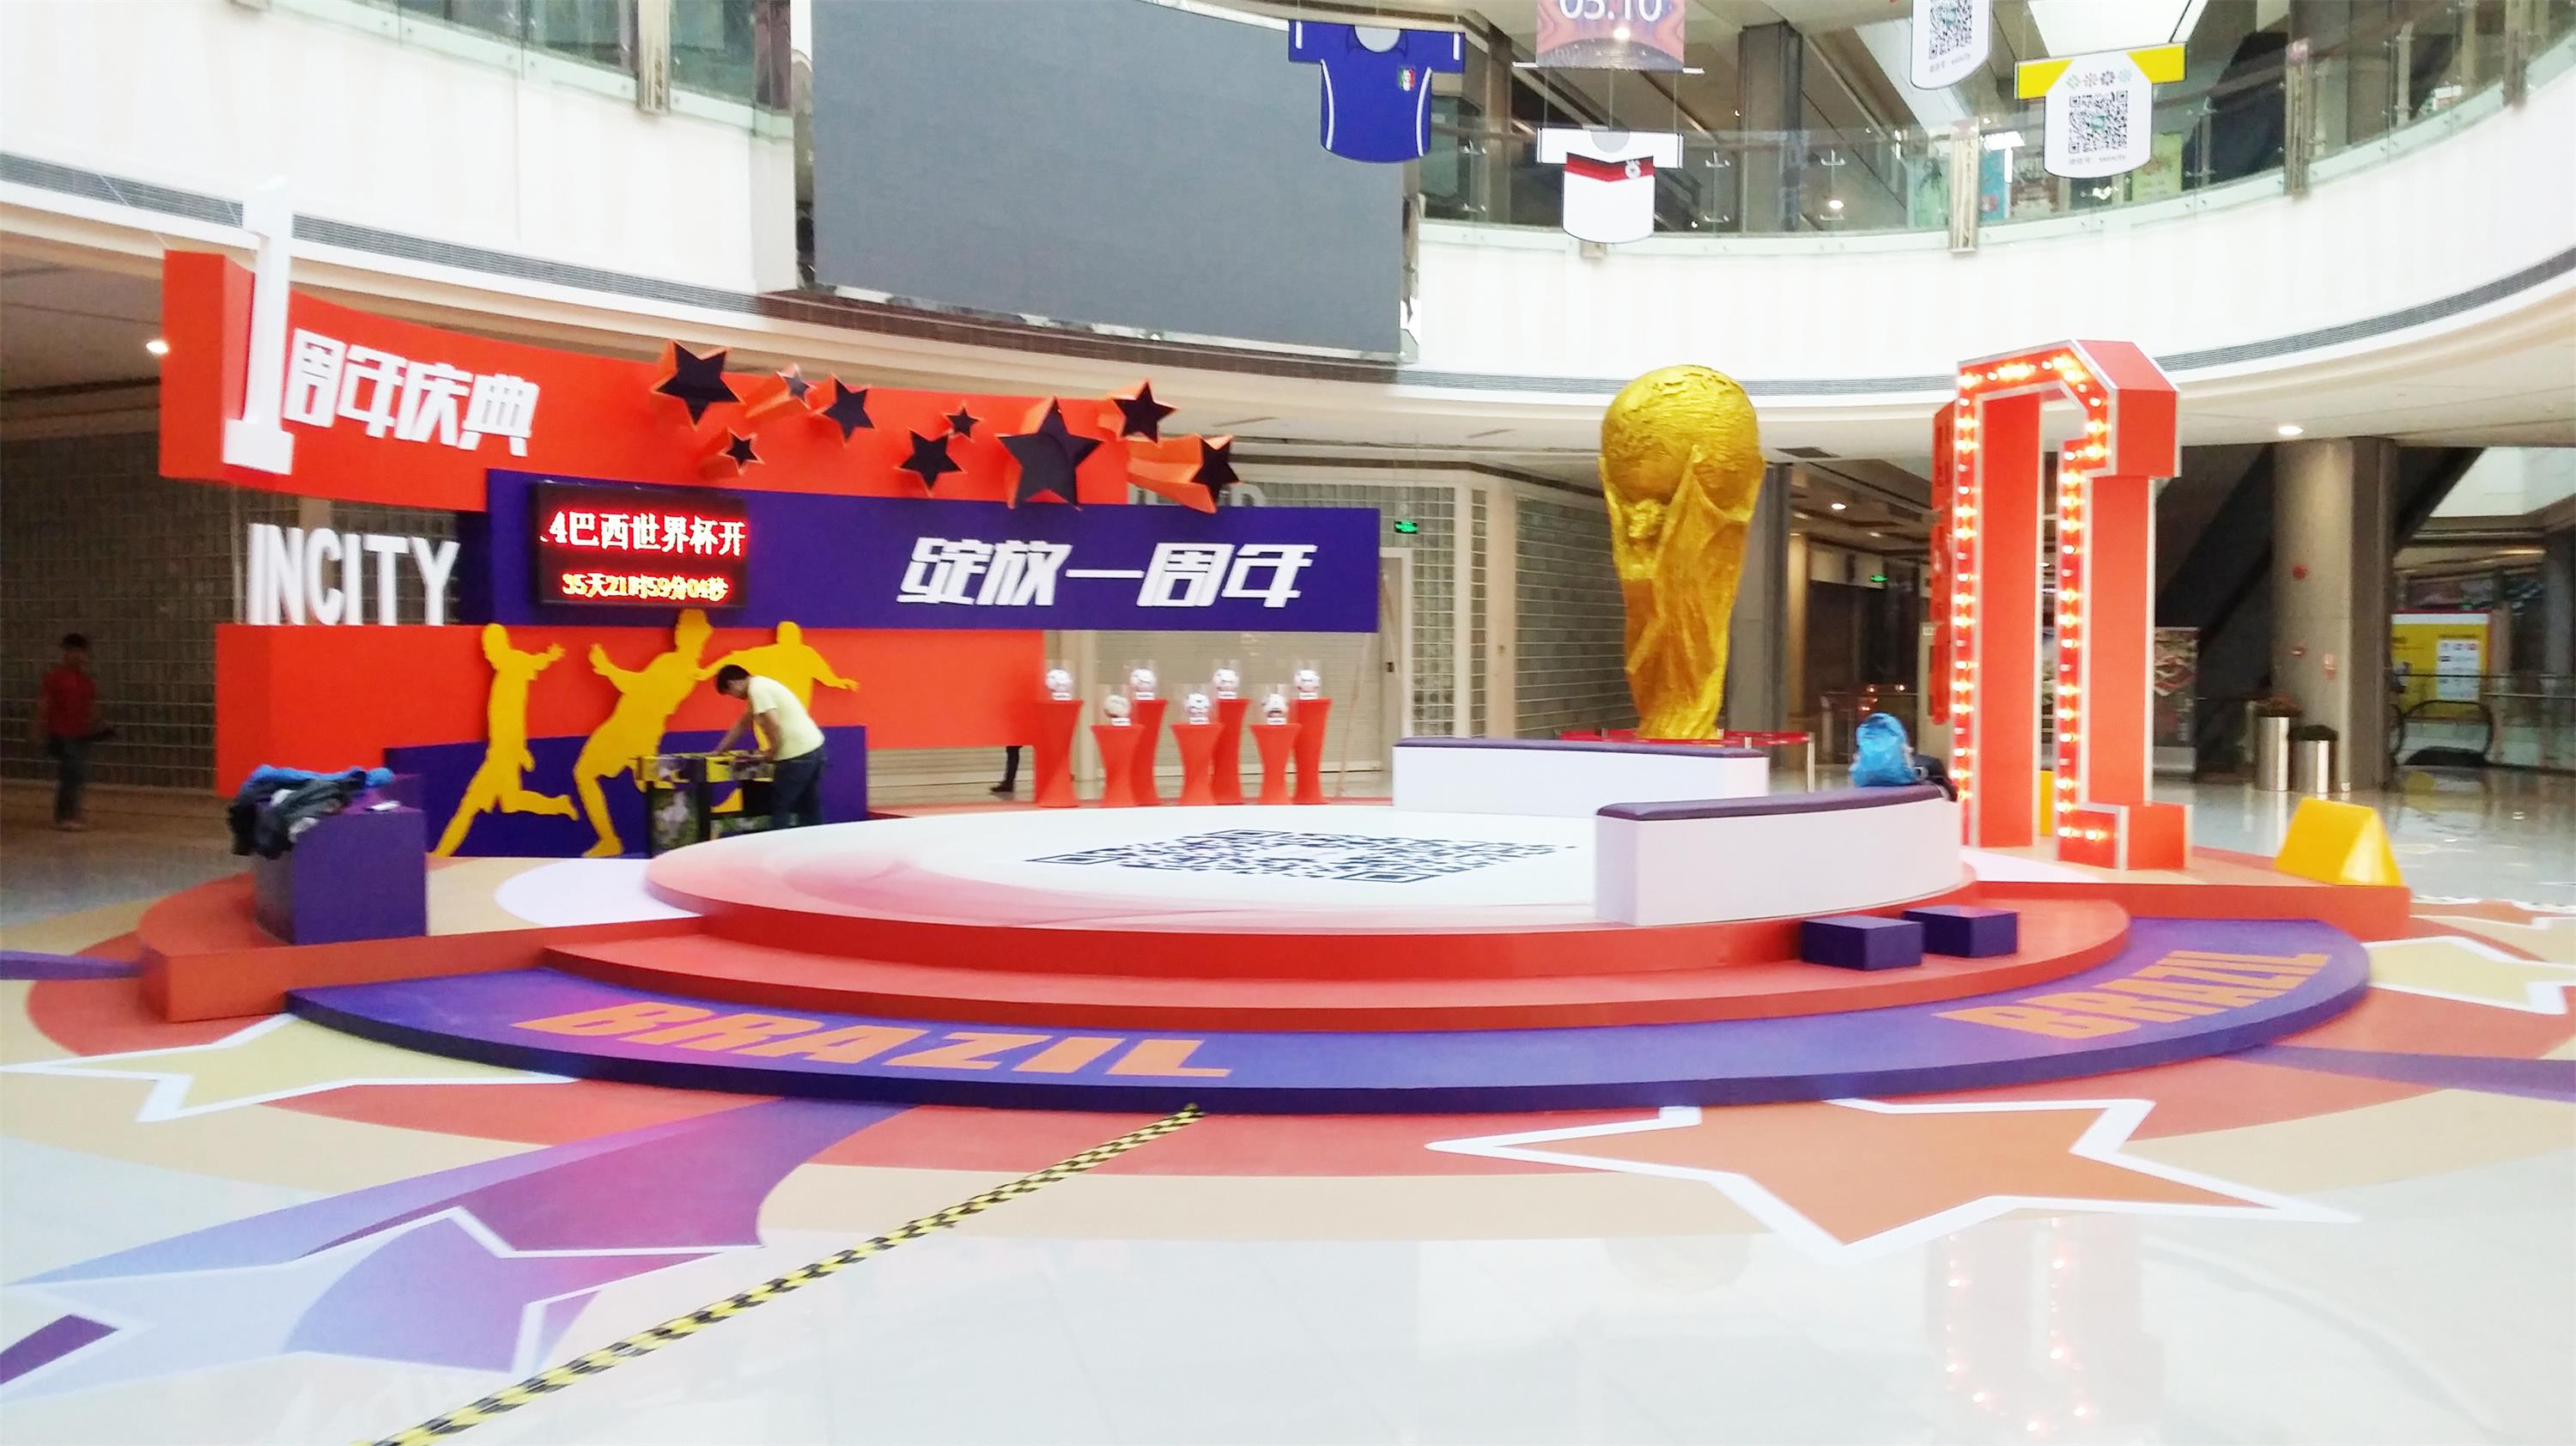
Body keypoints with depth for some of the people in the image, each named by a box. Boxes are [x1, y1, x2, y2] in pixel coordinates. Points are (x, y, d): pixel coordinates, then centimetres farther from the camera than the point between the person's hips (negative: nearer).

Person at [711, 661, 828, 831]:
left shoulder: (757, 689, -11)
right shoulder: (760, 686, 21)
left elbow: (774, 724, -22)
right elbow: (742, 724, 31)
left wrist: (772, 752, -5)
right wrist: (719, 751, 36)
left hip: (797, 754, -10)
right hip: (813, 748, 10)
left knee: (780, 807, 0)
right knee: (810, 808, 14)